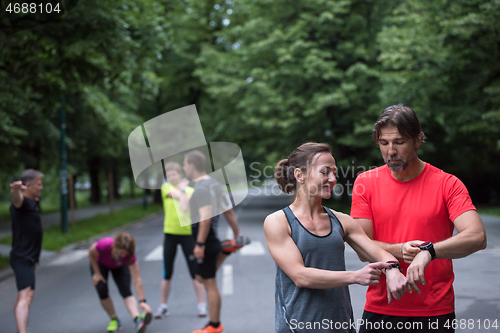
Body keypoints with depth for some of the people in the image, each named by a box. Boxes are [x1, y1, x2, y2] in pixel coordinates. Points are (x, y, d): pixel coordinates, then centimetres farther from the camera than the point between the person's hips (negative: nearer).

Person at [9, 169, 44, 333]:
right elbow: (16, 198, -42)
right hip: (22, 258, -11)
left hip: (28, 258, 11)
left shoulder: (32, 203, 13)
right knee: (26, 296, -23)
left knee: (24, 296, 22)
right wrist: (15, 189, -63)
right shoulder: (22, 202, -17)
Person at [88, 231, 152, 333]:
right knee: (102, 290, -19)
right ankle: (114, 320, 0)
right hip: (100, 264, 0)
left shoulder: (130, 255, -38)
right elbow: (91, 254, -18)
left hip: (120, 267, 0)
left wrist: (142, 301, -45)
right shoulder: (104, 245, -42)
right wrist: (97, 273, -14)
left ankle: (137, 319, -40)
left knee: (126, 291, -23)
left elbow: (137, 280, -39)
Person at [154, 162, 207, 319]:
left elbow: (185, 207, -14)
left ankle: (201, 304, 11)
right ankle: (163, 306, 17)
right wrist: (182, 188, -1)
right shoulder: (166, 187, 4)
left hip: (187, 233, -1)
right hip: (170, 234, 1)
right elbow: (178, 195, -14)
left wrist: (182, 188, -11)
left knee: (194, 272, 2)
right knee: (167, 274, 7)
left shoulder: (191, 190, 1)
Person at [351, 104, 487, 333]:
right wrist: (399, 251, -22)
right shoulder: (366, 183, 1)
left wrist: (428, 251, -32)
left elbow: (477, 237, -18)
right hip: (380, 309, 1)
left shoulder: (447, 184, -5)